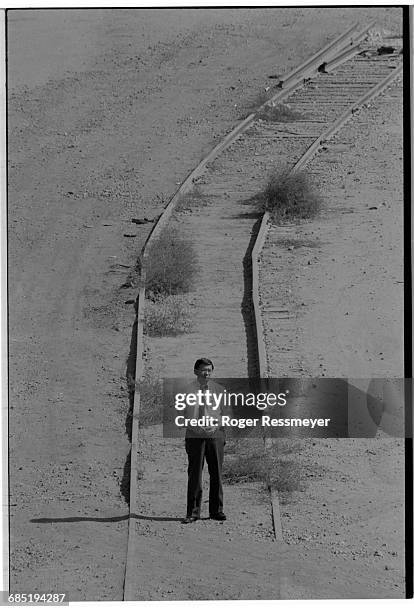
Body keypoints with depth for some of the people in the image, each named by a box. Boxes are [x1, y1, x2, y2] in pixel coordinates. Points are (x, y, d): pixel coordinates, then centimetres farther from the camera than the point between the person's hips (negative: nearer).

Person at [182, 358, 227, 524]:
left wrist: (215, 426, -8)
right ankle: (193, 512, 2)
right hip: (195, 435, -2)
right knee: (194, 474, -2)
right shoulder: (189, 389, 1)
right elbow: (188, 414, -1)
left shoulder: (218, 389, 7)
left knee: (216, 473, 4)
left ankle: (216, 510, 12)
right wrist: (199, 428, -15)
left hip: (215, 434, 2)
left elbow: (223, 411, 9)